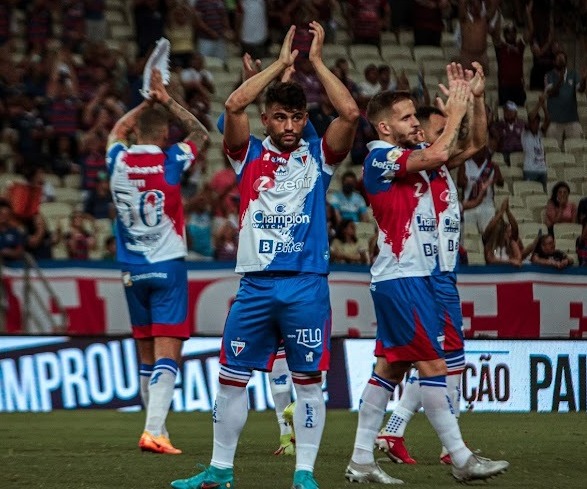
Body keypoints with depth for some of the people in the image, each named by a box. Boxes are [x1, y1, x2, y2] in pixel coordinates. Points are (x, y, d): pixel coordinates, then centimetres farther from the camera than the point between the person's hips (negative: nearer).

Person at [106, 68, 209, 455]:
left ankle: (156, 428, 21)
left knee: (147, 354, 14)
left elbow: (118, 131, 24)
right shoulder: (170, 162, -10)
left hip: (132, 269, 5)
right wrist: (167, 101, 11)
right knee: (167, 353, -9)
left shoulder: (118, 161, -1)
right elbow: (200, 134, 10)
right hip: (168, 266, -5)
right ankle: (154, 430, -21)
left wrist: (149, 102, 24)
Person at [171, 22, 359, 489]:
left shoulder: (318, 157, 6)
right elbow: (234, 105, -9)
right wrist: (281, 63, -3)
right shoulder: (249, 156, 7)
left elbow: (350, 113, -9)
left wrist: (317, 61, -3)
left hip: (306, 286, -1)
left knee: (308, 380, 0)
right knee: (232, 378, 6)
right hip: (255, 286, 1)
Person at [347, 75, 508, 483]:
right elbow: (437, 155, -28)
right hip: (401, 278, -9)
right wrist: (455, 112, -15)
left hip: (414, 277, 9)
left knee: (391, 367, 9)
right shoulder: (382, 156, -12)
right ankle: (461, 460, -6)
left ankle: (361, 461, 11)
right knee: (433, 364, -8)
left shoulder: (412, 155, 15)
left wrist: (471, 100, 5)